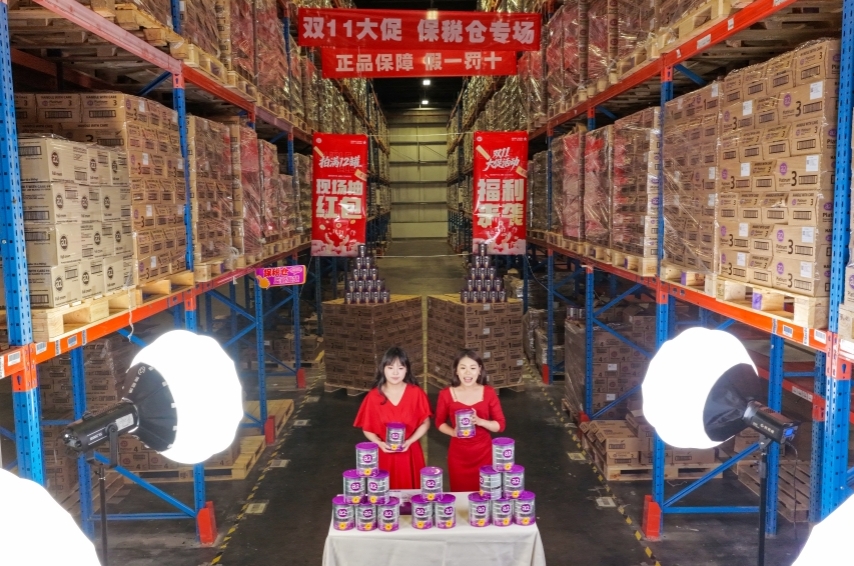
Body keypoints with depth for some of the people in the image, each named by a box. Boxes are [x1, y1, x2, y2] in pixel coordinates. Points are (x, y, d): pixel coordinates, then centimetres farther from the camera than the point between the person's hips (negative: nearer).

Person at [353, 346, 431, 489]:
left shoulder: (416, 393, -6)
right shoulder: (373, 396, -5)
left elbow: (425, 423, -1)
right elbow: (367, 428, 2)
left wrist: (409, 441, -14)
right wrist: (379, 443, -15)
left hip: (410, 453, 0)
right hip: (384, 454, 0)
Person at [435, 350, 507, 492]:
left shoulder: (489, 393, -7)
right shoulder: (446, 394, -8)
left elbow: (500, 425, -3)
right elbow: (440, 422, 5)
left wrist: (480, 421, -21)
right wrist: (453, 432, -15)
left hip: (483, 453, 0)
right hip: (458, 454, 0)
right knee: (460, 493, 10)